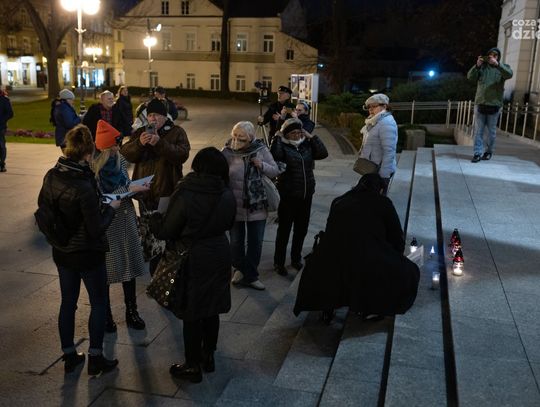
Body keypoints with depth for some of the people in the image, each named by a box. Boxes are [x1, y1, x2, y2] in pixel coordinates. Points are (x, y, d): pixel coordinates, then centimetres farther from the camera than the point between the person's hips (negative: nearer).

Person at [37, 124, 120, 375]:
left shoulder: (51, 176, -7)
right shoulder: (84, 188, -28)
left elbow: (42, 205, 9)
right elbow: (97, 229, -23)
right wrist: (111, 208, -8)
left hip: (61, 252, 7)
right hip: (88, 255, -7)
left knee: (68, 302, 18)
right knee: (99, 303, 11)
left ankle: (69, 356, 31)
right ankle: (95, 358, 19)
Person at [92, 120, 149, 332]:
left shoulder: (120, 159, 3)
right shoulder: (93, 166, -17)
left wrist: (137, 187, -5)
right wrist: (130, 189, -22)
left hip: (126, 218, 6)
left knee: (130, 265, 11)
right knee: (106, 268, 5)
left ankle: (131, 312, 25)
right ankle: (105, 315, 22)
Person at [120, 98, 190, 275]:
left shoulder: (177, 132, 0)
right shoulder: (140, 132, 12)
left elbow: (182, 154, -16)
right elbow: (125, 153, 2)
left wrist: (160, 143, -25)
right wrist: (139, 143, -17)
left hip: (167, 192, -4)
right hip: (145, 191, 4)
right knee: (147, 230, 12)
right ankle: (154, 272, 28)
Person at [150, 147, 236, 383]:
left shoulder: (185, 195, -20)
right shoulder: (227, 195, -6)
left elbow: (166, 231, -11)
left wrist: (153, 219, 10)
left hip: (193, 259, -5)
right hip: (219, 255, 5)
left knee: (192, 313, 9)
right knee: (212, 308, 19)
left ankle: (192, 366, 20)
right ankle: (209, 356, 34)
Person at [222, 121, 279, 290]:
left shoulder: (261, 150, -5)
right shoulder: (227, 152, -8)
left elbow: (275, 171, 1)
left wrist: (262, 165, -16)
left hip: (257, 205, 0)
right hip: (234, 205, 0)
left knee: (256, 242, 8)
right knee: (236, 241, 15)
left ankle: (249, 274, 26)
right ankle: (241, 269, 40)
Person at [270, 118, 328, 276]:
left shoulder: (307, 145, 7)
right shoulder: (282, 146, -8)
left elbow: (323, 154, -6)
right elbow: (275, 156, -29)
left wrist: (311, 137, -6)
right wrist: (277, 137, -20)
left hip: (306, 194, 5)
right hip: (288, 195, -5)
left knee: (301, 229, 15)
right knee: (284, 230, 4)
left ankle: (296, 259, 33)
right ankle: (279, 262, 17)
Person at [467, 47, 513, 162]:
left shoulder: (503, 67, 5)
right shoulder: (482, 66, 7)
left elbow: (509, 74, -17)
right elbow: (470, 77, -6)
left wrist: (497, 64, -31)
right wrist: (477, 66, -23)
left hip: (494, 105, 0)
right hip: (480, 103, 0)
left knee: (492, 131, 8)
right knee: (478, 130, -1)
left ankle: (489, 152, 21)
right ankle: (478, 153, 2)